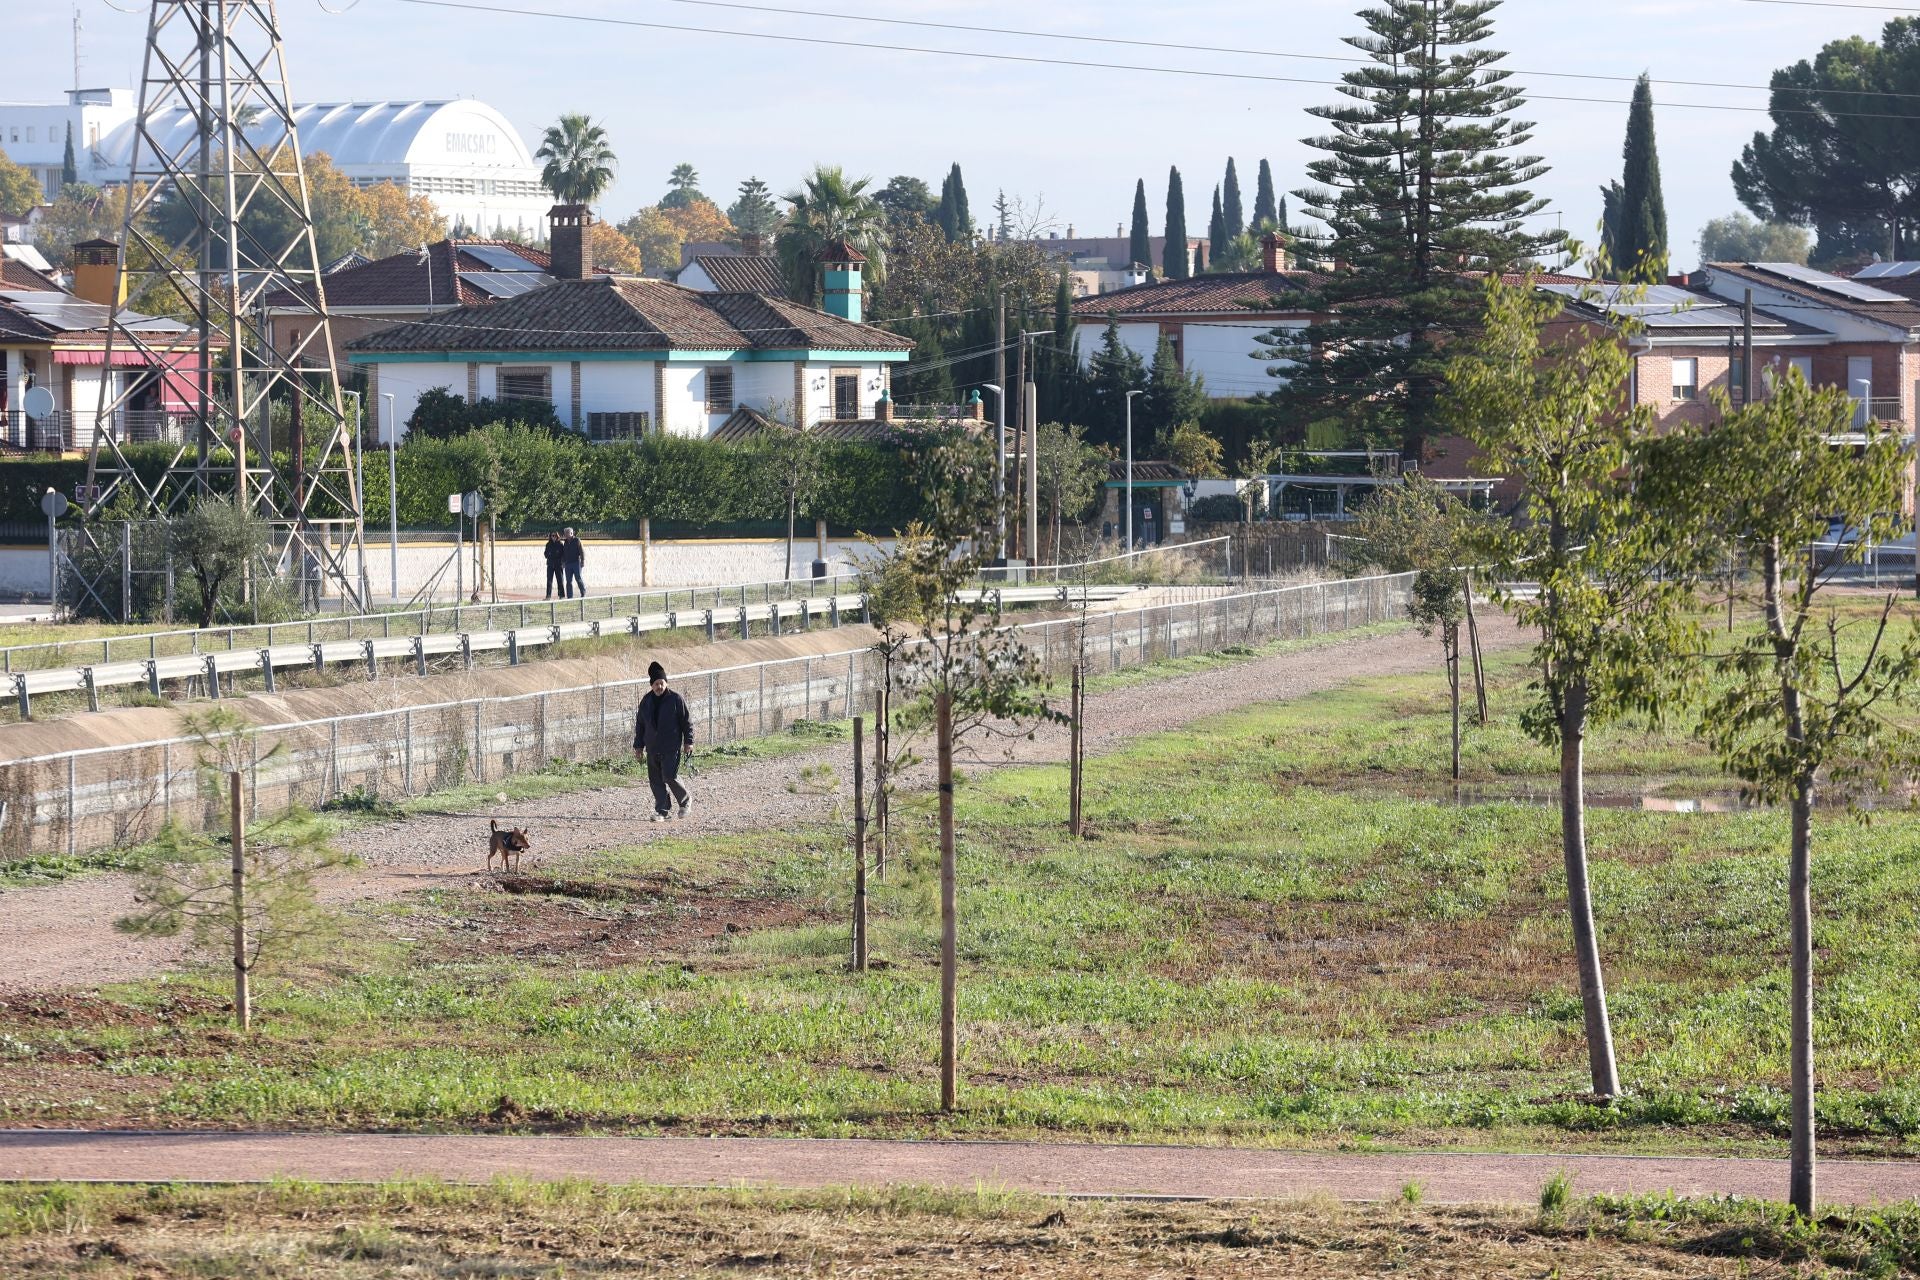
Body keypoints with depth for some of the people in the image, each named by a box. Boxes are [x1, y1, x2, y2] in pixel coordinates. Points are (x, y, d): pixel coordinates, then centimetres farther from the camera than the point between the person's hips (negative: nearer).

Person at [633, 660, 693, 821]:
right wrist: (638, 746, 14)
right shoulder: (646, 701, 8)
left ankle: (685, 800, 12)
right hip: (652, 748, 5)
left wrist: (688, 742, -4)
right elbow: (640, 725, 16)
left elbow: (687, 722, 0)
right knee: (656, 780, 3)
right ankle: (664, 811, 10)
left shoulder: (676, 699, -4)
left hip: (671, 748, -5)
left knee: (670, 776, -13)